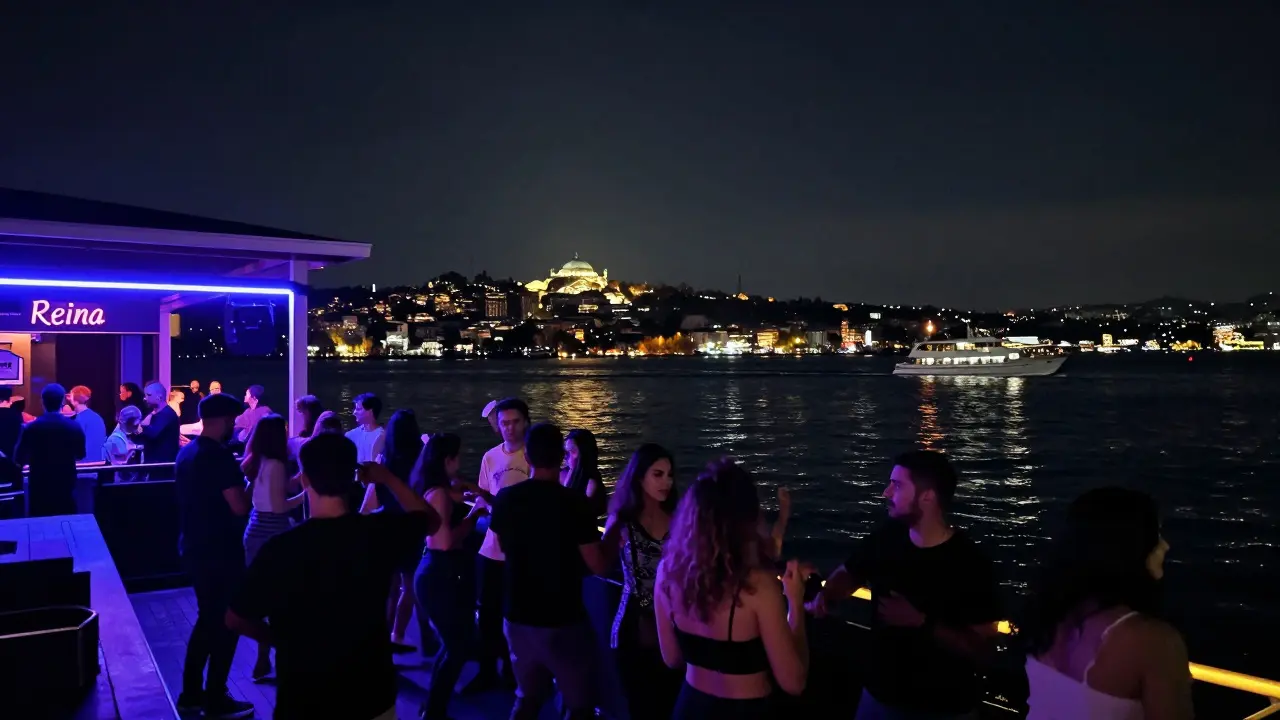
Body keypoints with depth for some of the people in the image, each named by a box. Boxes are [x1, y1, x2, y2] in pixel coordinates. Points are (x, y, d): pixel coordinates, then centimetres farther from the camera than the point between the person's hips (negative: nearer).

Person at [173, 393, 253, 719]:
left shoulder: (186, 453, 9)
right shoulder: (219, 456, -20)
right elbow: (240, 507, -22)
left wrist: (236, 474, 18)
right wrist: (248, 480, -7)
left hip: (193, 549, 9)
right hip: (220, 553, -9)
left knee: (207, 619, 20)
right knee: (225, 624, 4)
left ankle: (191, 694, 26)